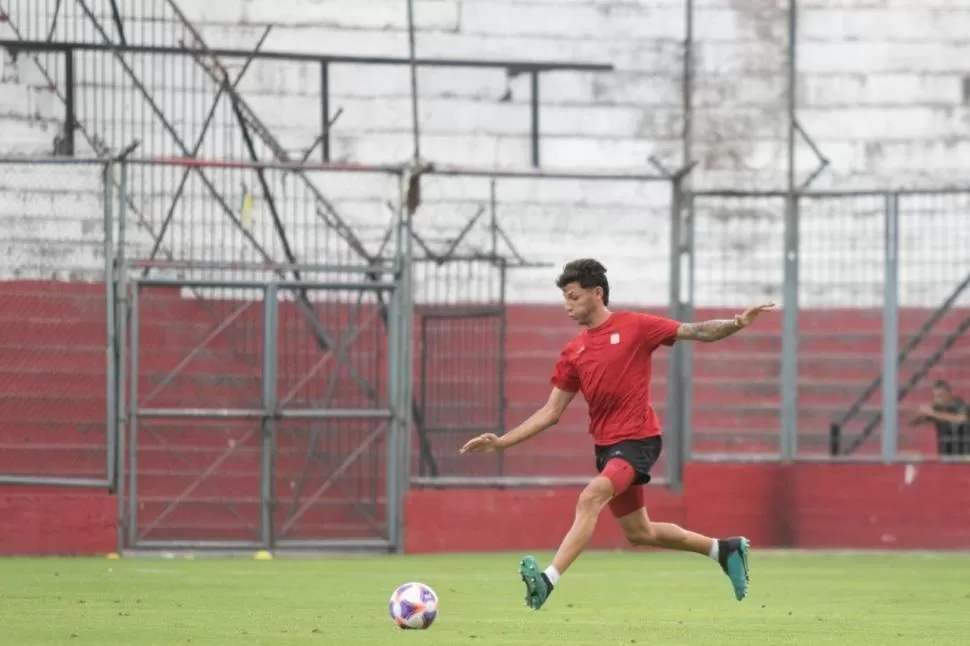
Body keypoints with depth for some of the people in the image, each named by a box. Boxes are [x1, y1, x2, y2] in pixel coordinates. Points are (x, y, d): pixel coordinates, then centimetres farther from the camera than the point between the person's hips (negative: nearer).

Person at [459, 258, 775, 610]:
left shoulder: (634, 327, -5)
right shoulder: (573, 353, 10)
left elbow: (695, 332, -4)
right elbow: (551, 412, 11)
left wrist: (737, 324, -21)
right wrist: (501, 442, 5)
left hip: (637, 439, -7)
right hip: (606, 445, 7)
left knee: (590, 498, -28)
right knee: (639, 533, 14)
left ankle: (548, 581, -36)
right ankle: (724, 549, 32)